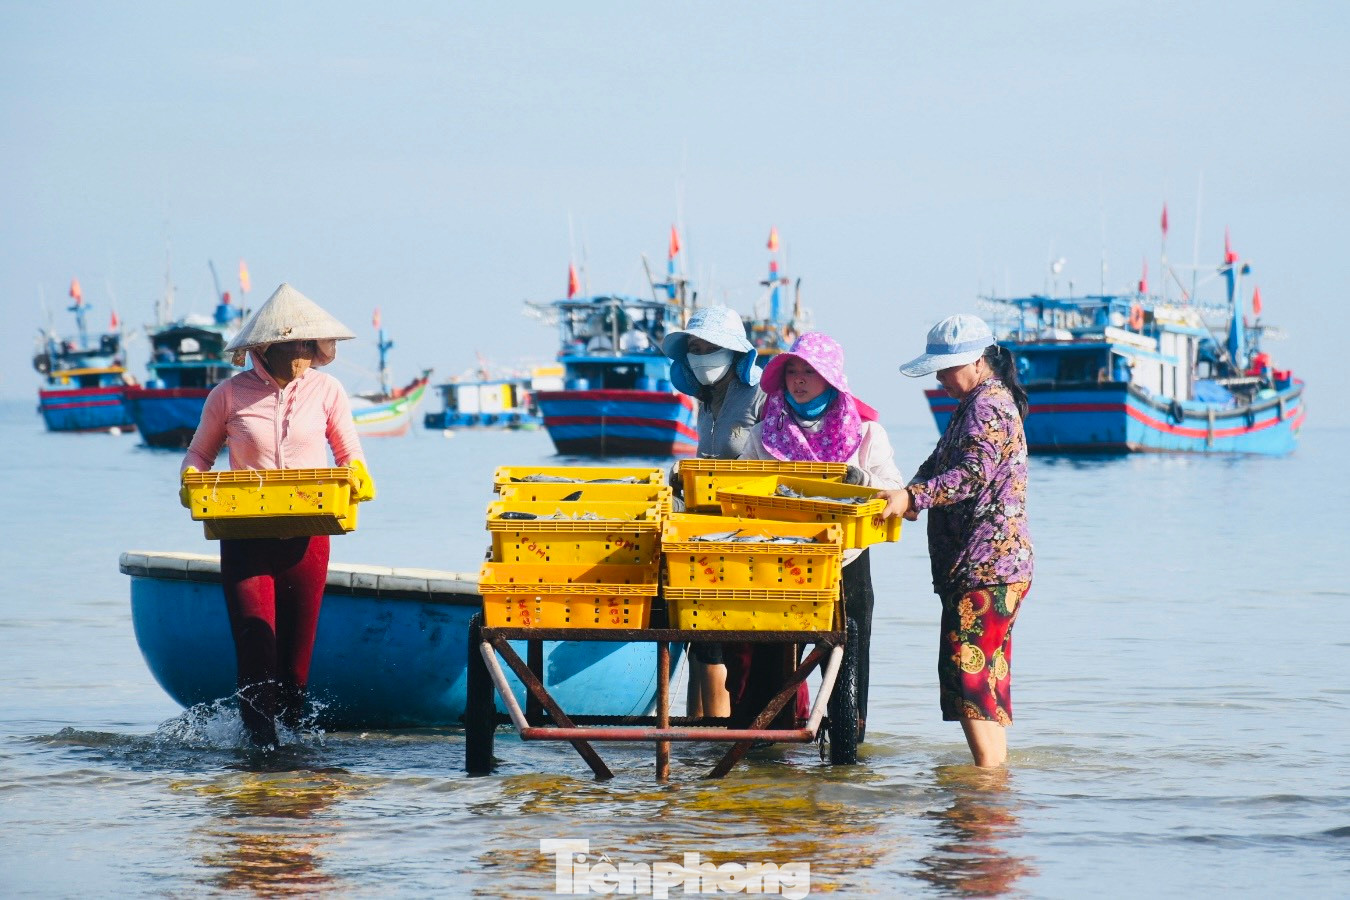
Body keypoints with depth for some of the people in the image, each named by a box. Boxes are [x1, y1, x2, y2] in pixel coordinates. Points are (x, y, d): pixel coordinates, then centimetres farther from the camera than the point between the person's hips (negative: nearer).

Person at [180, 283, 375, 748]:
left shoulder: (325, 390, 5)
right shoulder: (230, 395, 1)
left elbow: (349, 455, 13)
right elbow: (200, 452, 13)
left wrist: (358, 477, -9)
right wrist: (192, 480, -9)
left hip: (307, 536, 1)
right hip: (245, 536, -1)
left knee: (296, 644, 3)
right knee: (255, 635, -14)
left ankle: (292, 731, 17)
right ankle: (258, 736, -4)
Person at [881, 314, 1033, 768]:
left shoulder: (988, 406, -12)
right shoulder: (979, 404, 21)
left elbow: (973, 474, -26)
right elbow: (939, 464, 18)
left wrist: (913, 497, -33)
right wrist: (910, 496, -2)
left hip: (985, 564, -11)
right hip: (993, 565, 11)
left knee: (967, 669, -14)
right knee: (985, 672, 13)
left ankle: (989, 772, -16)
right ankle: (995, 769, 17)